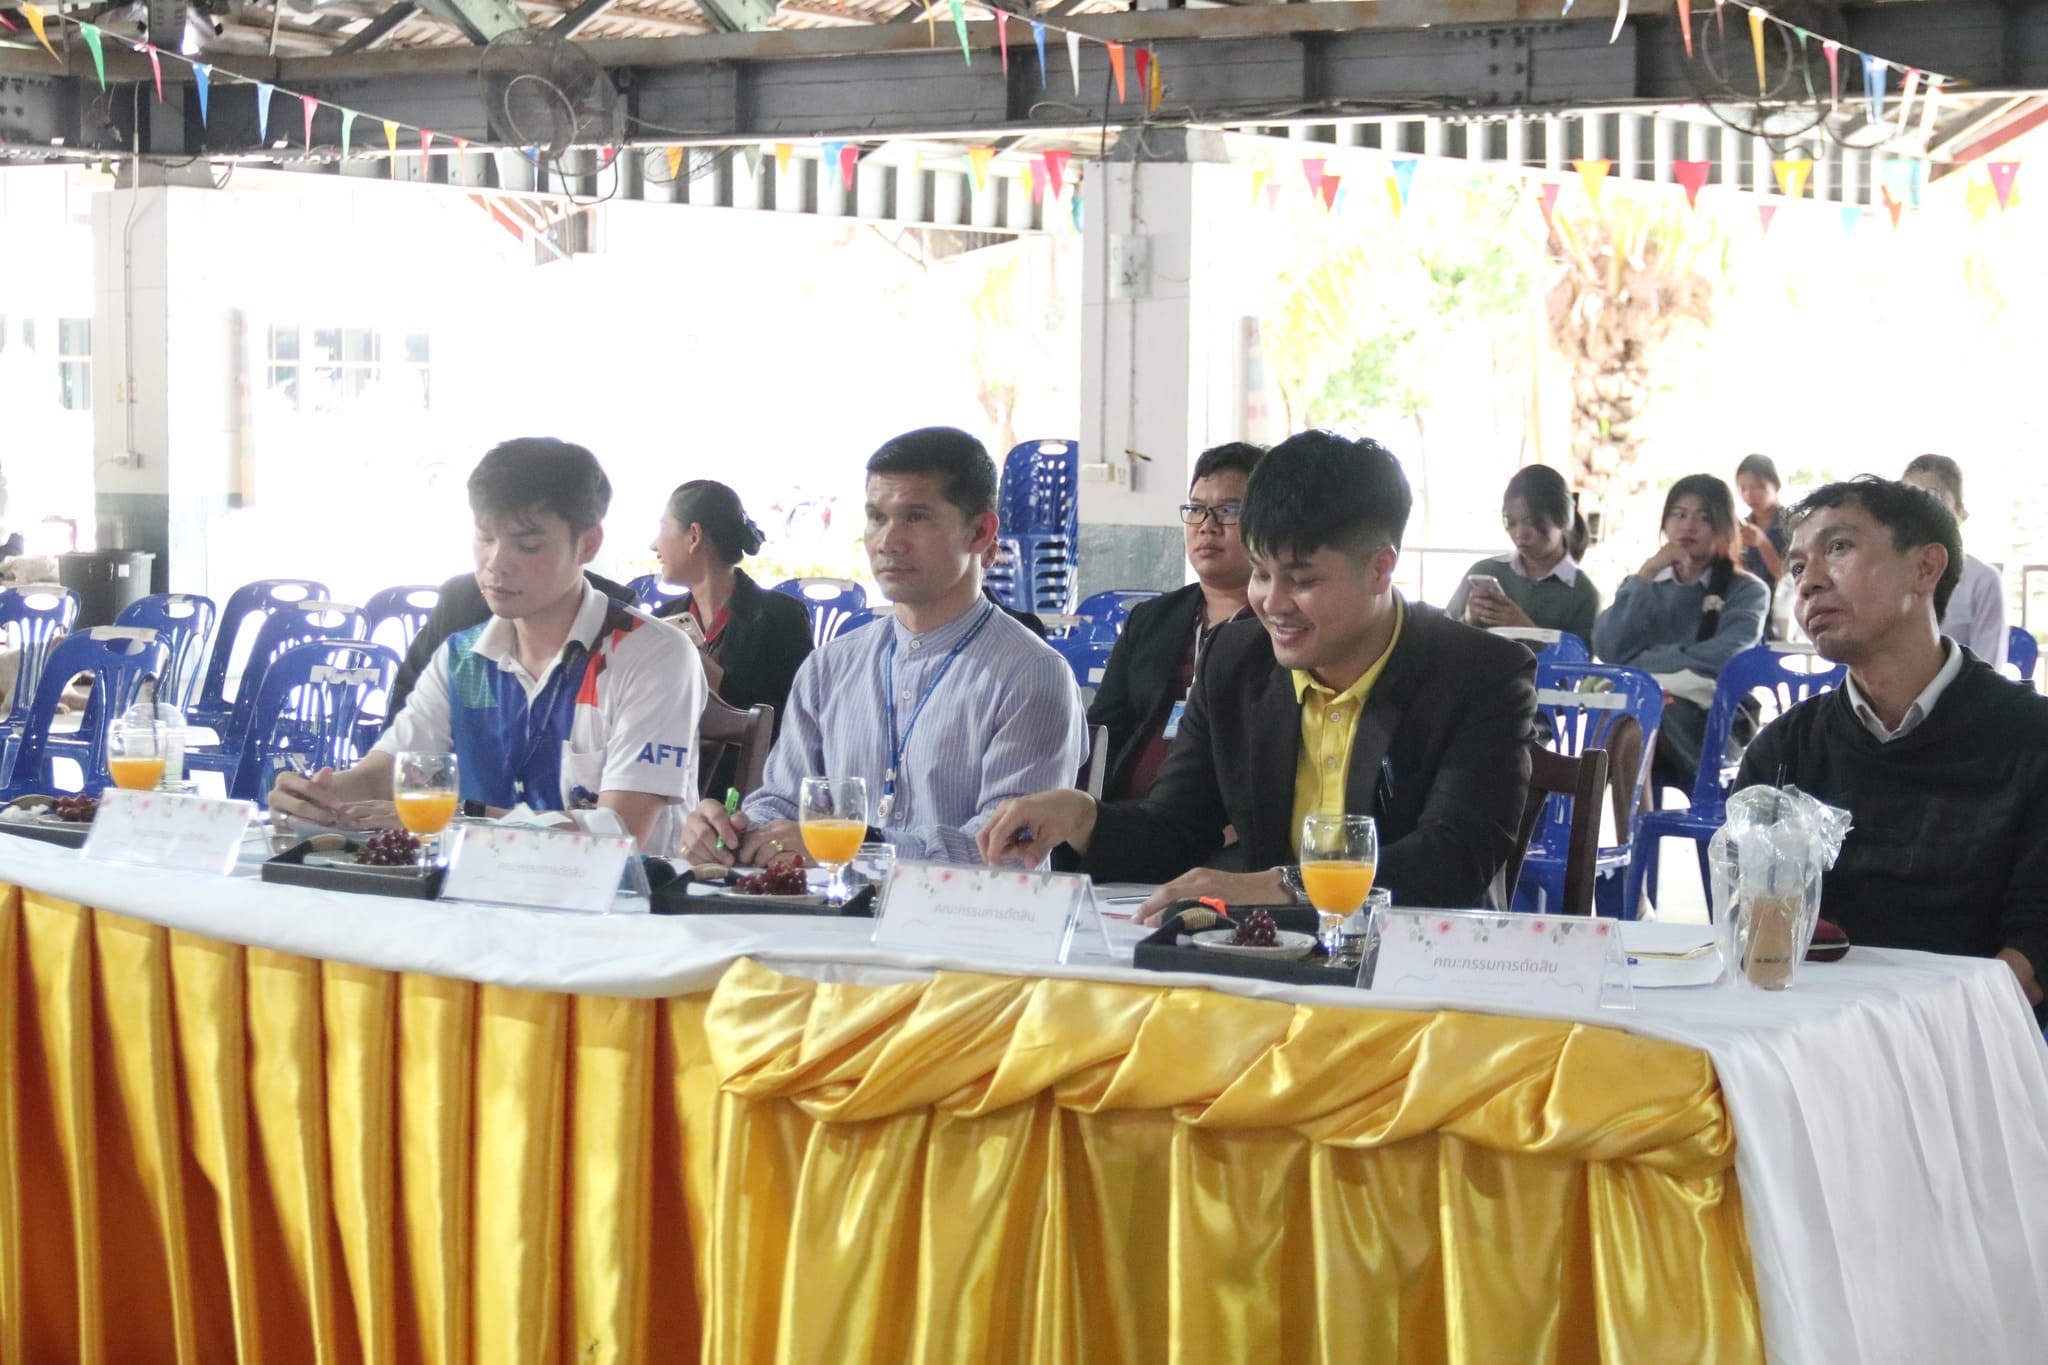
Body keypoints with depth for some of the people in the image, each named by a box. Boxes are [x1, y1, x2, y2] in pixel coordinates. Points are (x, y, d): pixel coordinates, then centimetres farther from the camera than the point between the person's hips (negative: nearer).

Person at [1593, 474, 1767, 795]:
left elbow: (1720, 659, -12)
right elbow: (1608, 650, 0)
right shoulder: (1644, 586, 19)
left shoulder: (1747, 591, 8)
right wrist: (1645, 576, -2)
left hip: (1718, 724, -2)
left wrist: (1638, 664, -7)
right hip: (1636, 714, 3)